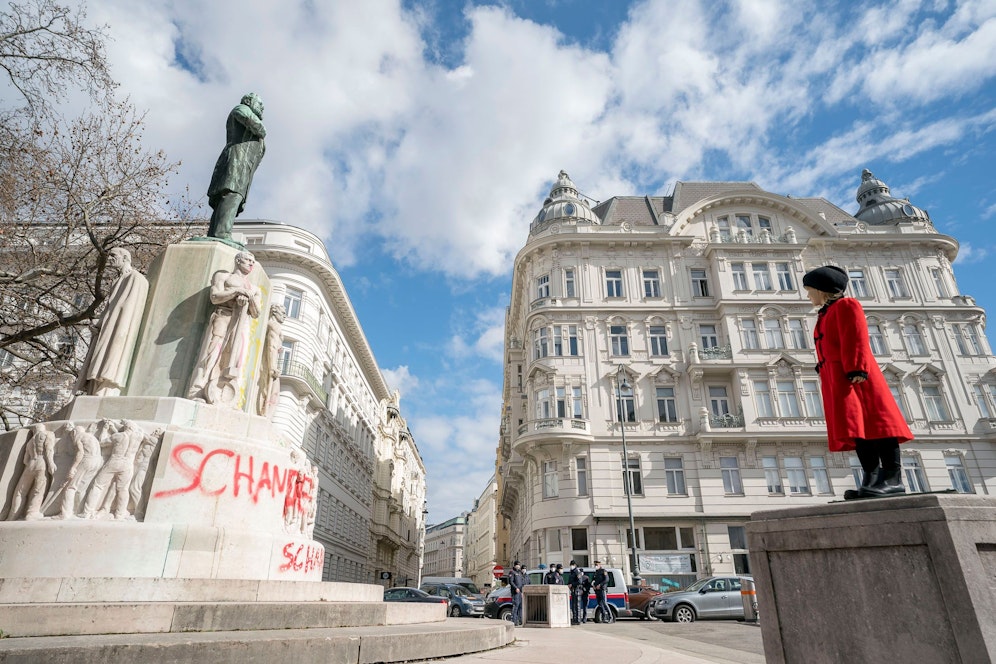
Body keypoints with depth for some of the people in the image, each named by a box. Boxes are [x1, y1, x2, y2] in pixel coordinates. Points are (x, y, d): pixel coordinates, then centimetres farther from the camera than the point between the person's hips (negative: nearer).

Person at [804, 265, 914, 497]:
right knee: (859, 428, 3)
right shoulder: (825, 316, 26)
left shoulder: (846, 305, 2)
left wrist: (857, 369, -20)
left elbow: (856, 339, -11)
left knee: (874, 424, -10)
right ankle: (871, 479, 1)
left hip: (854, 378, -9)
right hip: (838, 382, 9)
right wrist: (827, 377, 16)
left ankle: (893, 478, -11)